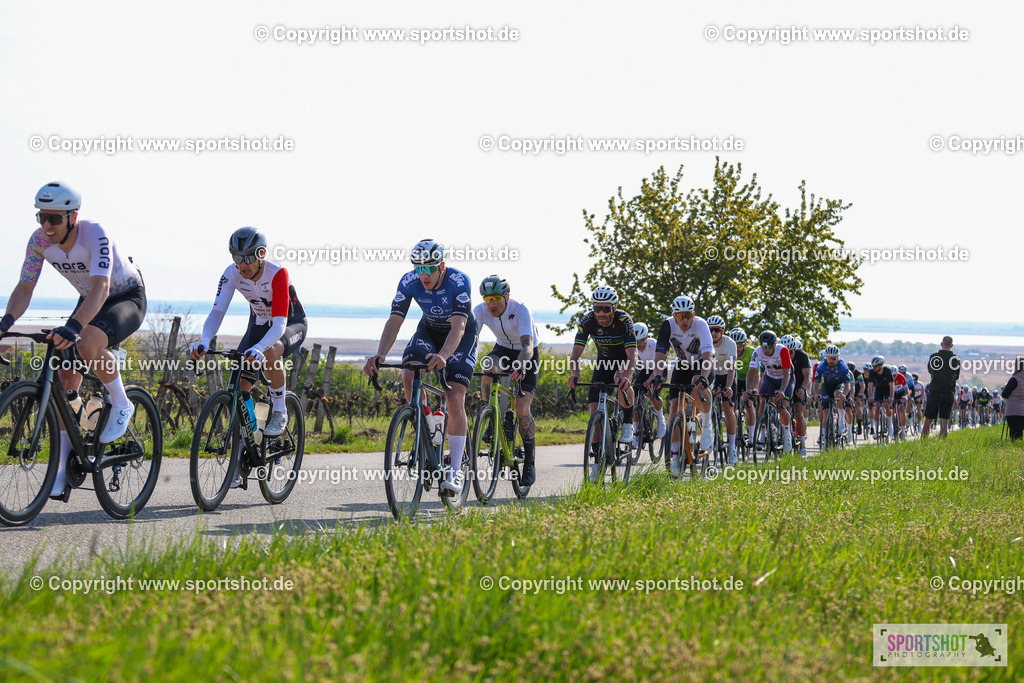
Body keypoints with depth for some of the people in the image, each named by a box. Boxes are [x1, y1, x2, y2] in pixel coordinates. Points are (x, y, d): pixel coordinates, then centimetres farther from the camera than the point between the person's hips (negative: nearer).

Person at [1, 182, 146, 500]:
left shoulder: (95, 235, -33)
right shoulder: (39, 241, -16)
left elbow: (100, 288, -45)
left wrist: (73, 326, -59)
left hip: (128, 299, -6)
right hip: (90, 301, 6)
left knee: (87, 345, -36)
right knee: (64, 380, -8)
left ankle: (121, 405, -11)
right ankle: (64, 465, -2)